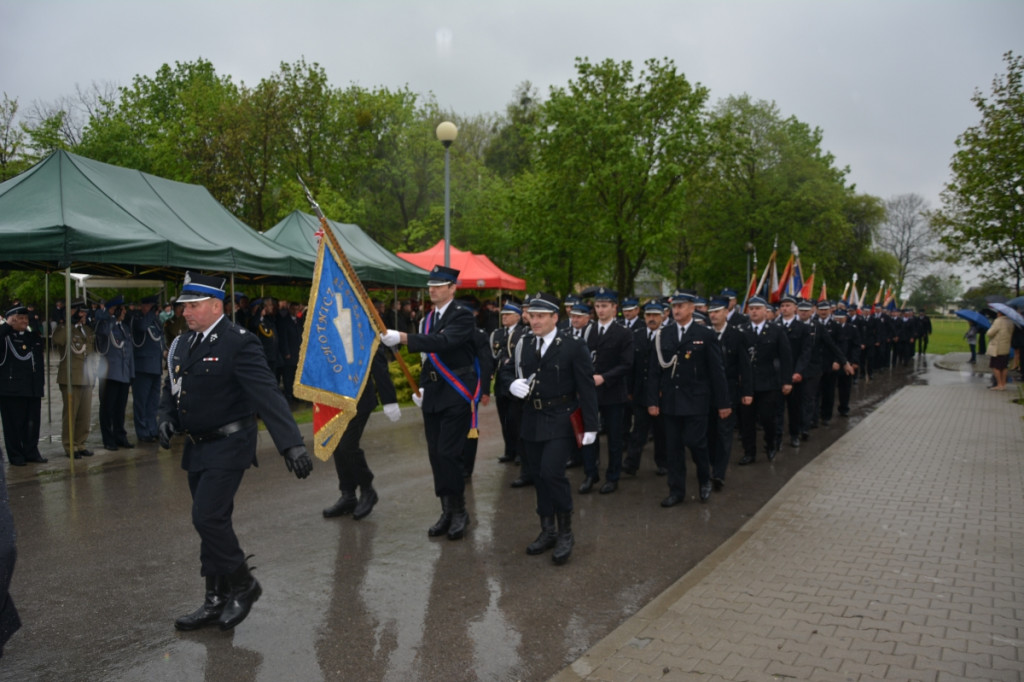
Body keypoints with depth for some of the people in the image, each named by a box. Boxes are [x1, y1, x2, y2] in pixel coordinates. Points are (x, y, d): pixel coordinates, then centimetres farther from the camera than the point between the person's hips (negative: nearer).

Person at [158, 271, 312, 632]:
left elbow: (267, 393, -26)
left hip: (227, 447, -8)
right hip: (197, 447, 8)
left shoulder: (238, 342, -17)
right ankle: (217, 601, 26)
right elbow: (171, 387, 21)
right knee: (210, 522, 14)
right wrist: (166, 417, 0)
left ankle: (243, 585, 9)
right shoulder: (182, 343, 8)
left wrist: (291, 443, -35)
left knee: (208, 518, -13)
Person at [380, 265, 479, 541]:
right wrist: (422, 387, 12)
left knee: (448, 454, -10)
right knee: (436, 455, 9)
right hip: (433, 394, 8)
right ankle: (447, 511, 21)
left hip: (456, 394, -8)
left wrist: (402, 337, -35)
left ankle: (459, 511, 7)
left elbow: (443, 342, -28)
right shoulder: (429, 319, 15)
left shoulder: (462, 315, -10)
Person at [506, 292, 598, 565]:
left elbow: (587, 388, -7)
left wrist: (590, 426, -10)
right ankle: (548, 531, 26)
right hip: (531, 421, 6)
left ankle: (565, 533, 2)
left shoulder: (574, 347, -8)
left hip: (560, 421, -5)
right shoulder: (523, 346, 7)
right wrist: (513, 384, -7)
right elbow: (508, 371, 17)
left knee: (552, 472, -17)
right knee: (538, 476, 11)